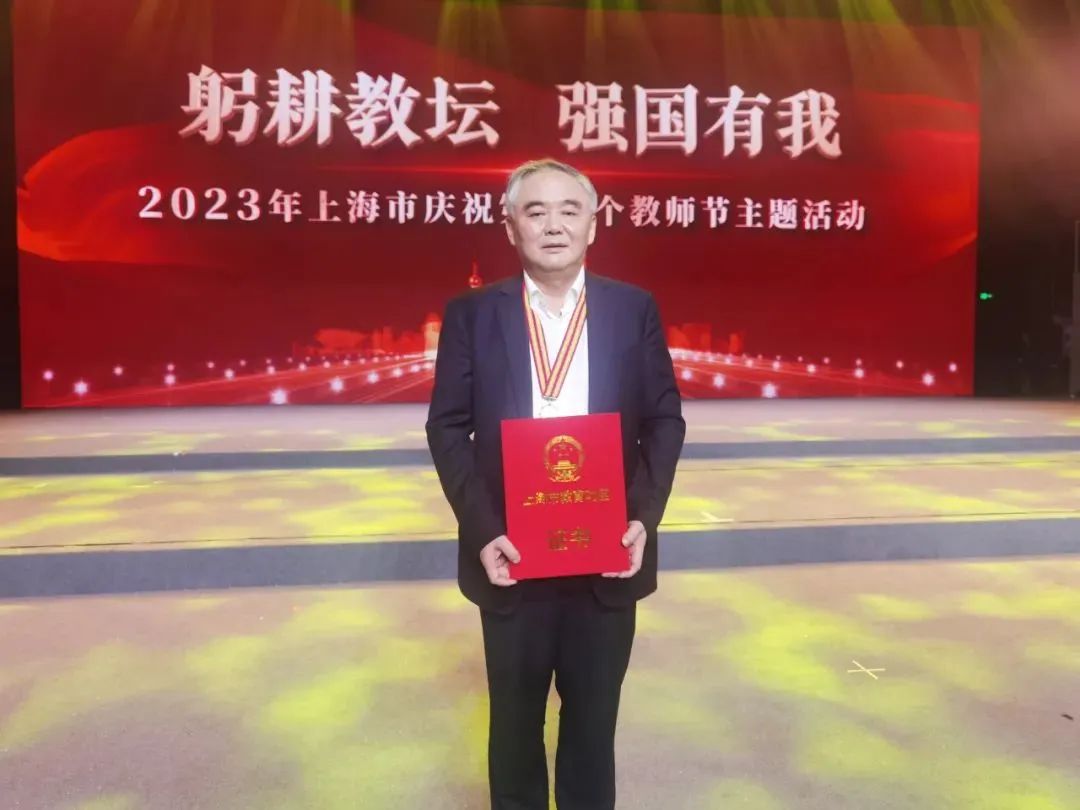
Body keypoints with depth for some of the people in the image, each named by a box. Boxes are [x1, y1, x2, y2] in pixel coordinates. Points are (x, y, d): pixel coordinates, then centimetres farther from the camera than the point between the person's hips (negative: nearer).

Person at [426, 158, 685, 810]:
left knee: (595, 718, 19)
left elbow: (665, 419, 1)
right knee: (515, 720, 19)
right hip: (511, 556, 0)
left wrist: (644, 517, -12)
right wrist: (482, 529, -15)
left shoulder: (635, 309, 0)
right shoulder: (472, 314, -2)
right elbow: (448, 427, -4)